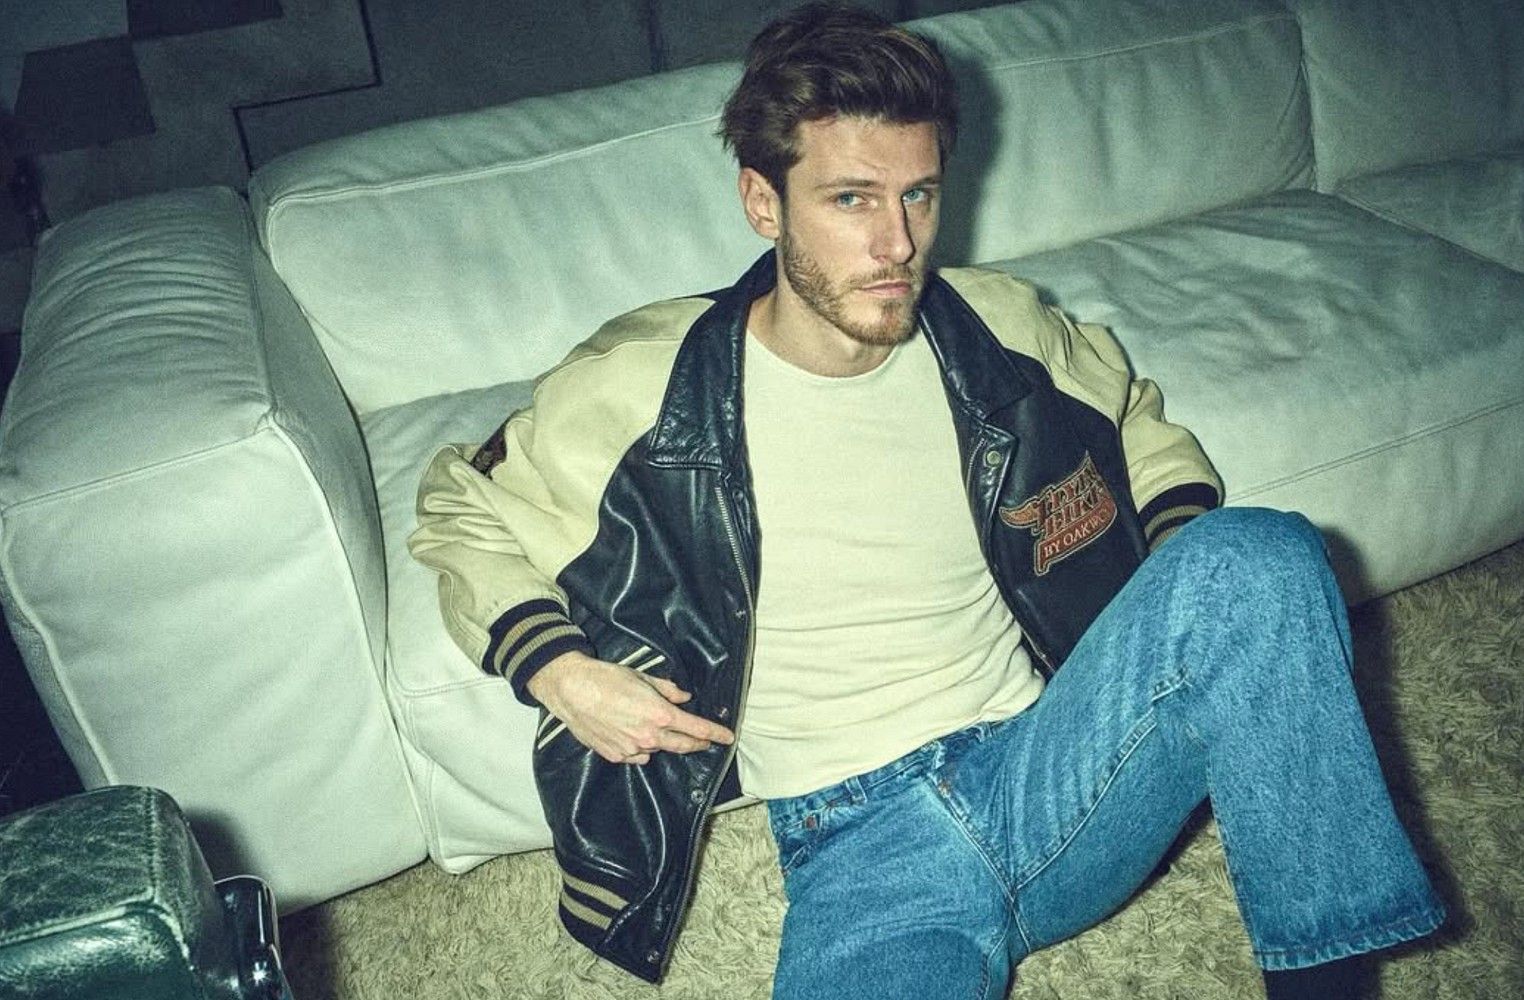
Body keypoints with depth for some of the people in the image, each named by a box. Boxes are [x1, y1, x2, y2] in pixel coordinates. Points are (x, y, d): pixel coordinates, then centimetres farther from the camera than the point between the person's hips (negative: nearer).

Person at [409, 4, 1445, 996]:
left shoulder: (998, 329, 3)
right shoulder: (647, 385, -5)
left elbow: (1132, 410, 24)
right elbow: (463, 507, 10)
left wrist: (1194, 562, 6)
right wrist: (555, 668, -7)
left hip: (1047, 768, 4)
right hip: (862, 838, -3)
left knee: (1263, 556, -22)